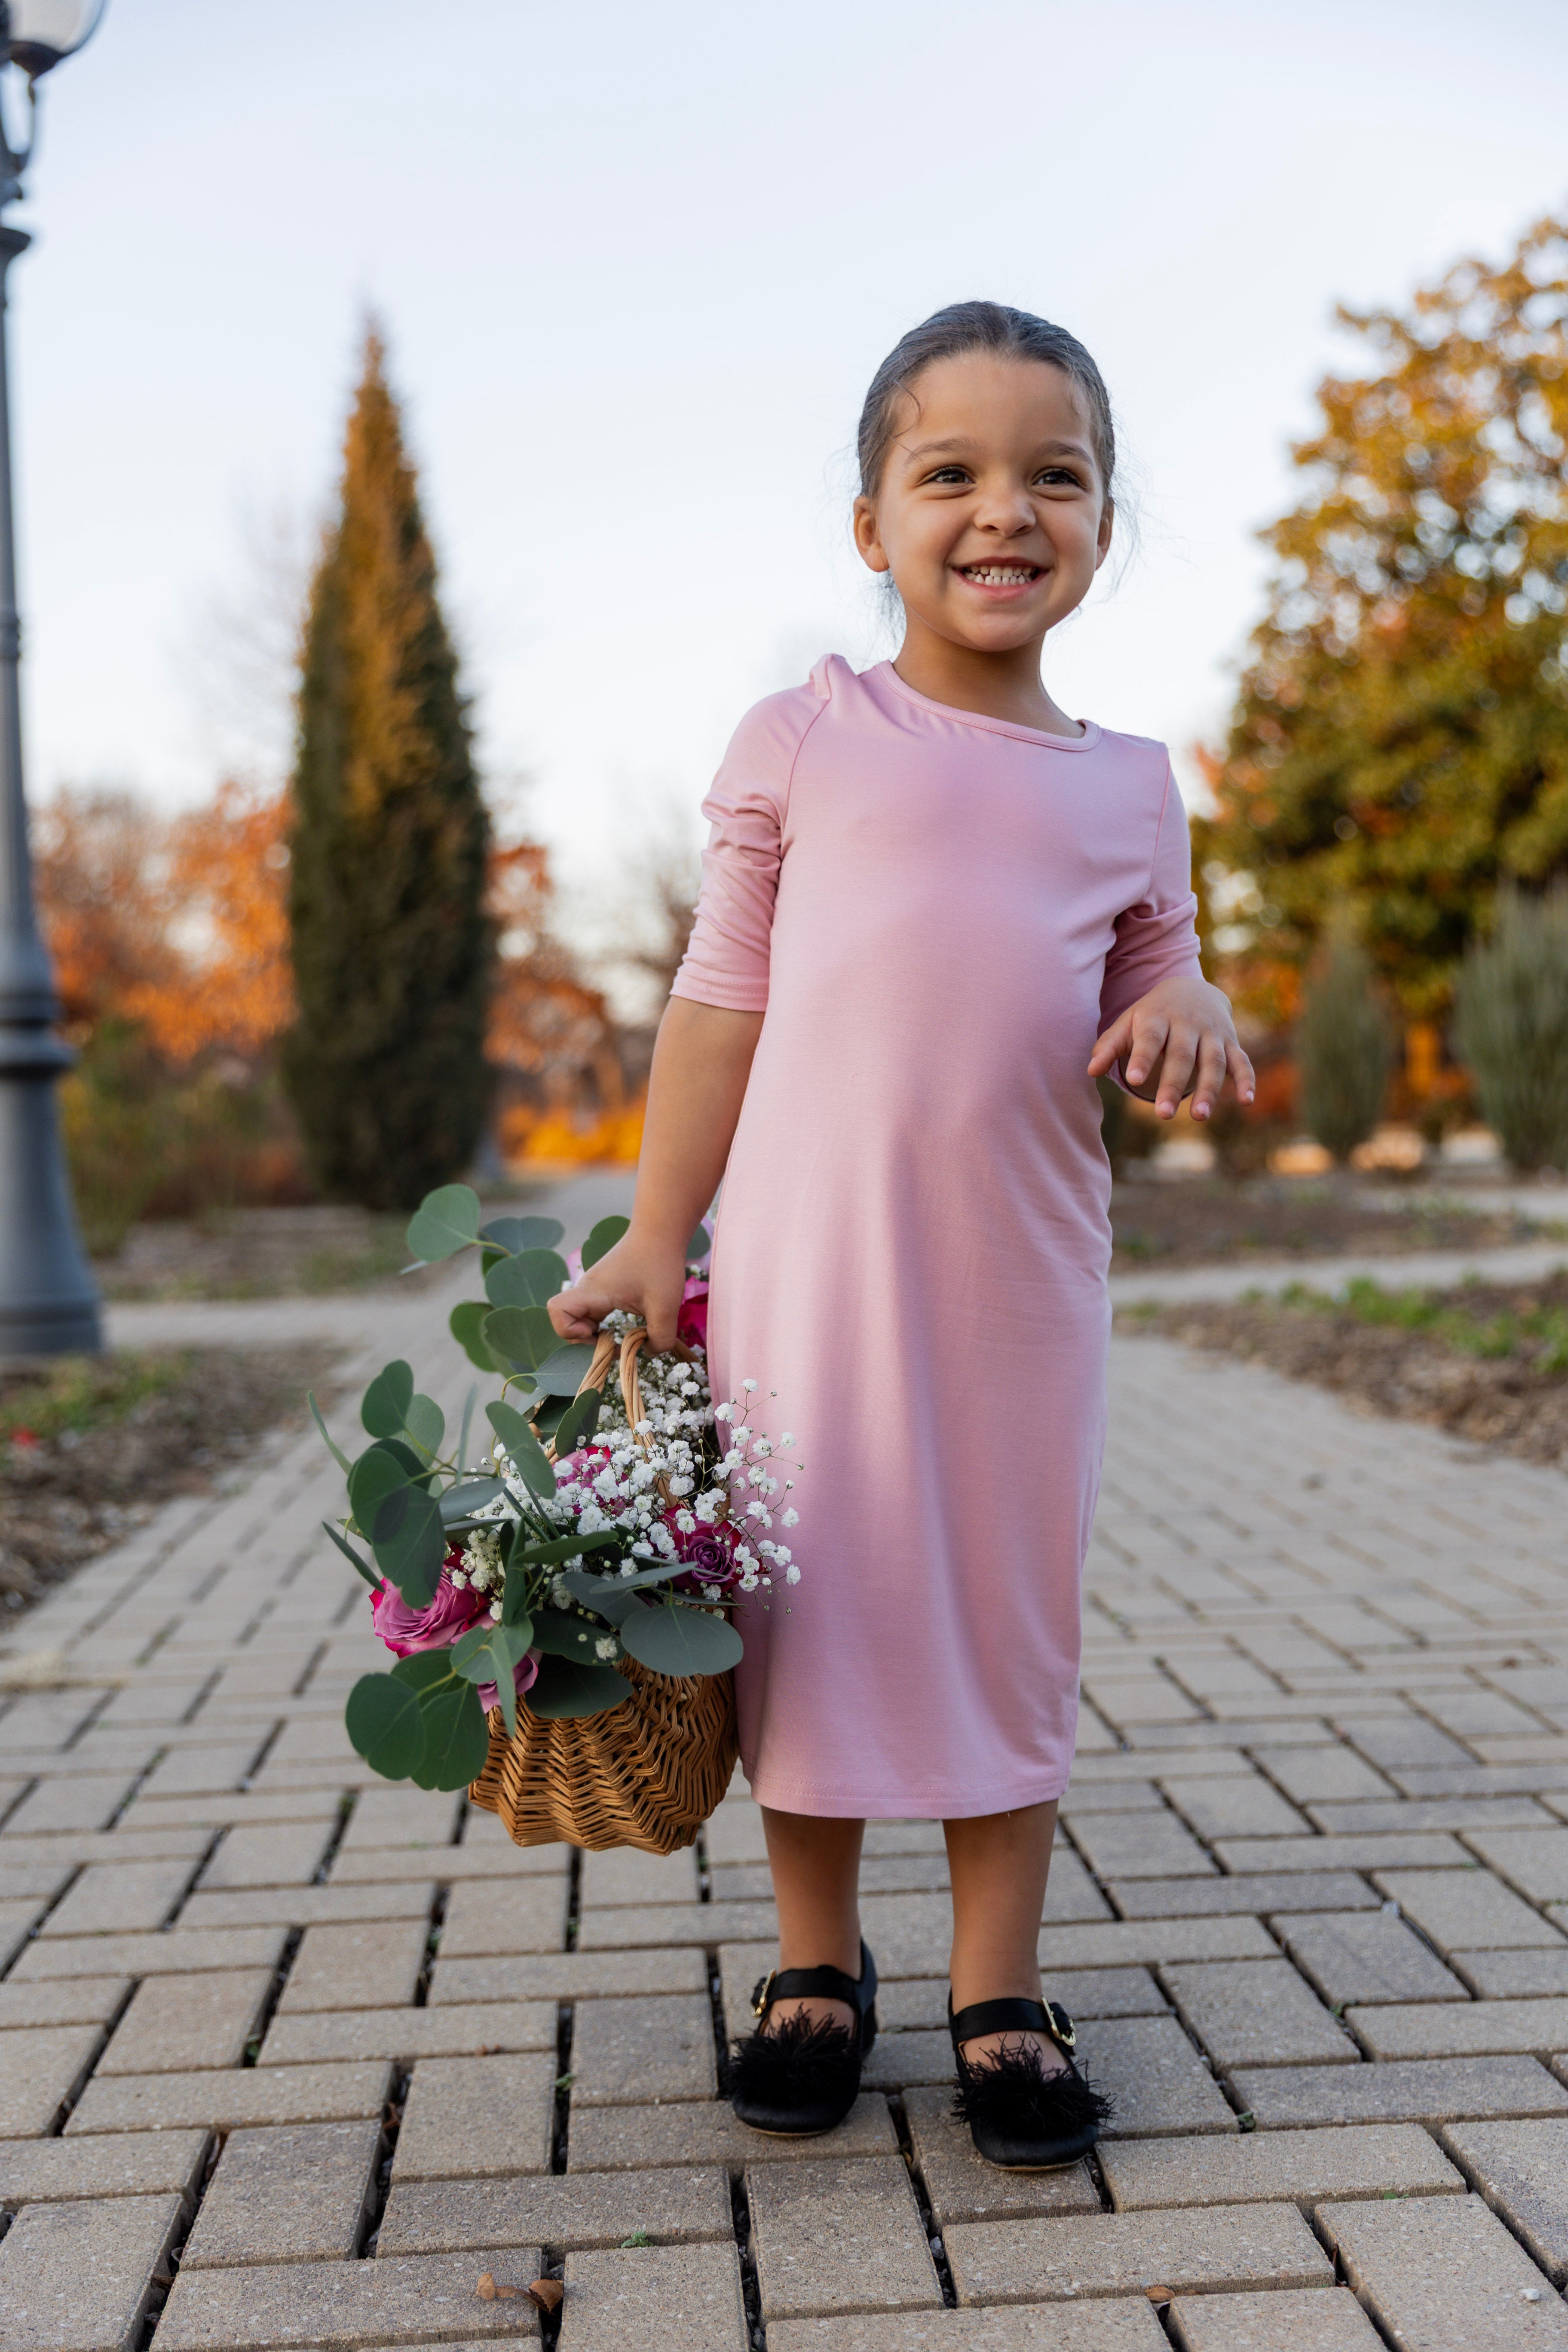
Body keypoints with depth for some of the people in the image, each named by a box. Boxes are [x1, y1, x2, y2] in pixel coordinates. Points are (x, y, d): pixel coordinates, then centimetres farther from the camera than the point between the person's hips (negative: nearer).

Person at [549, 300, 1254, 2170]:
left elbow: (1153, 977, 16)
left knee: (1011, 1600, 7)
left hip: (1025, 1266, 2)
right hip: (809, 1252, -2)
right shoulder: (802, 741, 3)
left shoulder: (1130, 787, 10)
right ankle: (817, 1964, 24)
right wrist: (655, 1244, 1)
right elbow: (720, 1005, 4)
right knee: (814, 1595, 5)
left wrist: (1190, 1012, -9)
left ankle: (997, 1990, 21)